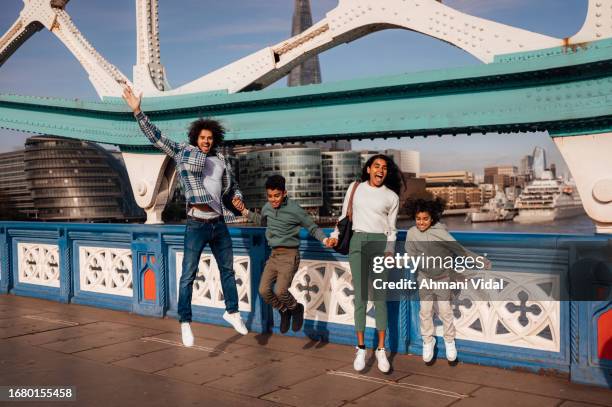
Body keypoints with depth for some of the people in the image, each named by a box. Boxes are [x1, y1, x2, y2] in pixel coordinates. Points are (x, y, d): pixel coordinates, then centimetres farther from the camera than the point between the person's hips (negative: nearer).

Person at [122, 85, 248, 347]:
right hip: (197, 225, -5)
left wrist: (237, 196, 2)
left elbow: (232, 185, 24)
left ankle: (232, 312, 34)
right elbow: (156, 137, -6)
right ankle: (185, 323, 9)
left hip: (219, 224, 5)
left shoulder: (222, 161, 11)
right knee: (188, 275, -2)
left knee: (228, 269, 16)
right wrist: (138, 112, -15)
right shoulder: (183, 152, 0)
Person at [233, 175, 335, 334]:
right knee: (264, 291, -5)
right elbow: (262, 221, 29)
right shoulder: (267, 208, 5)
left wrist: (325, 240, -21)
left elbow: (313, 228, -3)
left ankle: (296, 308, 14)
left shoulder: (295, 209, -12)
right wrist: (244, 211, 18)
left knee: (280, 291, -19)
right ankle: (284, 311, 22)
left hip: (289, 255, -6)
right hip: (274, 255, 6)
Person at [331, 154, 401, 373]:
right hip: (357, 242, 1)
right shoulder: (355, 188, 10)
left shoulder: (392, 196, 8)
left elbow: (391, 229, 10)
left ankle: (381, 350, 5)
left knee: (379, 297, -3)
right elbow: (344, 216, 16)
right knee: (360, 296, -2)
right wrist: (335, 235, 2)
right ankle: (361, 349, 5)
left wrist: (389, 251, -4)